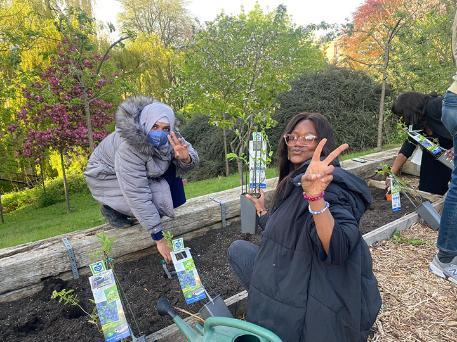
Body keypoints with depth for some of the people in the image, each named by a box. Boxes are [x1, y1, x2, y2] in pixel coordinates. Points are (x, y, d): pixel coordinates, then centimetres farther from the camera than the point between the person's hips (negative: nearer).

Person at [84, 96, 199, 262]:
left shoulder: (168, 135, -21)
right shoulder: (129, 147, -38)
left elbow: (192, 159, -14)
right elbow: (138, 196, -39)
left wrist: (185, 157, -41)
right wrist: (159, 238, -35)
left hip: (140, 173, 6)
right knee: (159, 199, -25)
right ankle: (111, 208, -1)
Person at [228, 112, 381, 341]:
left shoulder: (328, 183, -22)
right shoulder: (294, 181, 6)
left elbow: (337, 249, -37)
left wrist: (315, 196, -51)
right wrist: (262, 211, 26)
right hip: (295, 283, 9)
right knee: (238, 249, 15)